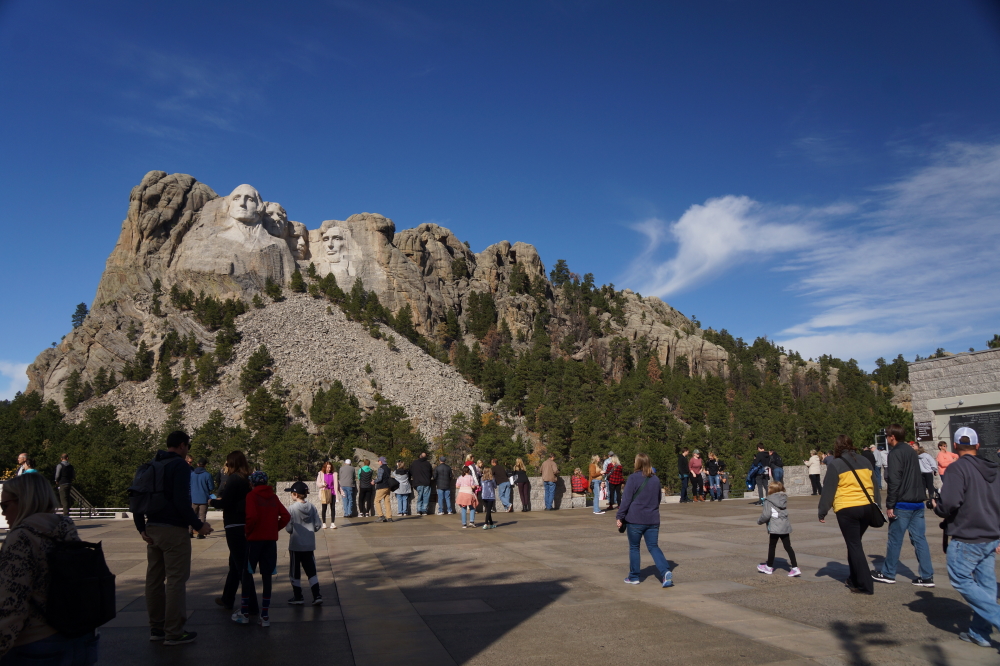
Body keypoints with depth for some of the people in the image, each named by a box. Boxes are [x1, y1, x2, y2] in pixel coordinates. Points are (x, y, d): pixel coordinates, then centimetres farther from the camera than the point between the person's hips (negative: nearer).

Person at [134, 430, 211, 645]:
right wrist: (198, 525, -12)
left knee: (154, 579, 13)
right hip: (173, 530, -8)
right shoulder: (180, 465, -11)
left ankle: (156, 627, 21)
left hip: (152, 529, 8)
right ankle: (174, 632, 2)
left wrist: (141, 527, 11)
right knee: (176, 580, -2)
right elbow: (182, 501, -19)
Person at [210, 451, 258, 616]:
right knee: (235, 564, 20)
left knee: (241, 566, -3)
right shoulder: (247, 480, 8)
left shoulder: (234, 479, -12)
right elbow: (239, 500, 10)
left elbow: (225, 502, -16)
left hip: (235, 527, -8)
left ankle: (251, 606, 0)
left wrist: (213, 502, 3)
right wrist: (222, 500, 16)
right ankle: (227, 599, 33)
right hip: (245, 526, 8)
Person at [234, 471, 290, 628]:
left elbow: (252, 517, -21)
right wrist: (275, 528, 8)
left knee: (247, 574, 9)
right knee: (266, 576, 8)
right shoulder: (273, 497, 8)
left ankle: (245, 613, 14)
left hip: (254, 539, -4)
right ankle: (265, 616, 9)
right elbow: (286, 516, 1)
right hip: (271, 540, 4)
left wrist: (247, 530, -6)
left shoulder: (251, 496, -6)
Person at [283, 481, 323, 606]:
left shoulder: (292, 509, -14)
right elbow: (318, 525, -2)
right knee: (311, 571, 9)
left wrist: (293, 530, 7)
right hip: (309, 545, 4)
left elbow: (288, 528, -14)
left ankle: (298, 597, 19)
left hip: (295, 545, -4)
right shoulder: (312, 507, -2)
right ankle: (317, 596, 2)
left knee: (295, 572, 11)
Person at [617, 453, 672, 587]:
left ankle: (634, 577, 16)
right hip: (652, 520, 4)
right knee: (654, 547, 8)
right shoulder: (655, 479, 8)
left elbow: (626, 499, -12)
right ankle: (665, 572, -12)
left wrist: (619, 517, -7)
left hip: (635, 520, -4)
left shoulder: (633, 478, -9)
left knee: (634, 548, 10)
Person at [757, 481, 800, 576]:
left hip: (774, 528, -6)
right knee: (788, 547, 8)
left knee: (771, 547, 9)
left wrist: (759, 521, 2)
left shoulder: (768, 501, -12)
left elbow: (766, 515, -16)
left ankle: (769, 567, 23)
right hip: (785, 527, 6)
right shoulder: (784, 499, 9)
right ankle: (795, 568, 3)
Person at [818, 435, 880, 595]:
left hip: (847, 510, -5)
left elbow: (828, 490, -6)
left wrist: (822, 512, 1)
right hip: (867, 508, 5)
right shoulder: (864, 462, 11)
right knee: (855, 543, 19)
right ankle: (855, 579, 25)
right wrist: (876, 508, 23)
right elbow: (874, 486, 16)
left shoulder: (835, 464, -5)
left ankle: (865, 585, 0)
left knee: (854, 545, 2)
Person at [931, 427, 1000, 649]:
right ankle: (980, 632, 16)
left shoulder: (958, 468, -14)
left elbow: (950, 502, -25)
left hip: (967, 539, -8)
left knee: (961, 580, 1)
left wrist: (937, 507, -3)